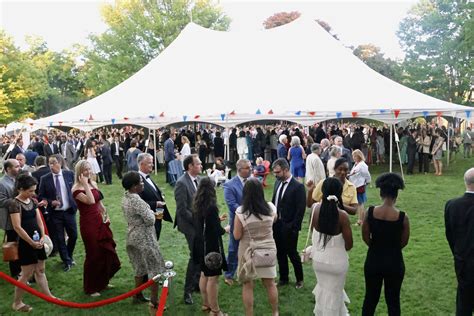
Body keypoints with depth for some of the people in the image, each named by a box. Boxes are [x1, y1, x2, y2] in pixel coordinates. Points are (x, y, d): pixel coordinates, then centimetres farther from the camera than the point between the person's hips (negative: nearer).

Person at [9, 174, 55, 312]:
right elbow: (17, 227, -19)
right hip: (26, 243, -7)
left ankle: (49, 296, 25)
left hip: (38, 241, 7)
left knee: (40, 270, 15)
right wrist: (31, 242, -16)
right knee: (27, 274, 0)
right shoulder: (14, 203, -15)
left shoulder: (32, 201, 7)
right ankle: (17, 303, 16)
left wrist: (42, 237, -5)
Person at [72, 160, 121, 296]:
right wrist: (85, 184, -26)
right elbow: (90, 201, -30)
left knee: (106, 251, 15)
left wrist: (106, 216, 6)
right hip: (88, 223, -7)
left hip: (99, 221, 7)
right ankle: (91, 288, 21)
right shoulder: (76, 189, -14)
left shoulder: (93, 184, 7)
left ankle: (102, 282, 34)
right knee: (93, 254, 3)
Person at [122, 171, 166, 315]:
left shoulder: (126, 198, 4)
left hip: (132, 237, 9)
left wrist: (153, 215, 8)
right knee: (154, 268, 2)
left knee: (140, 267, 22)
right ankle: (154, 303, 8)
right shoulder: (137, 201, -26)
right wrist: (152, 213, -3)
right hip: (144, 238, -9)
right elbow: (150, 220, -23)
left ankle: (138, 295, 34)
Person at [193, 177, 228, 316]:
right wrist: (225, 230, -2)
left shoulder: (198, 205, 2)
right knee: (213, 278, 2)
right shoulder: (211, 207, -24)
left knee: (204, 275, 21)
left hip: (202, 244, 9)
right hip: (211, 246, -9)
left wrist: (218, 219, 22)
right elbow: (216, 231, -22)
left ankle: (206, 304, 36)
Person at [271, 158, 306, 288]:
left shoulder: (298, 186, -15)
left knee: (292, 253, 6)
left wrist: (294, 227, -17)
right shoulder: (278, 182, 5)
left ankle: (299, 279, 27)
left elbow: (300, 209, -15)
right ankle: (283, 278, 32)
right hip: (277, 225, 6)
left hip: (289, 227, -6)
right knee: (280, 253, 15)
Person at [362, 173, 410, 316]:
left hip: (373, 260, 1)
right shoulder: (402, 217, -17)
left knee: (370, 298, 17)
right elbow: (404, 242, -2)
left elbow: (365, 237, -3)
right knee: (393, 301, 15)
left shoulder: (370, 212, -13)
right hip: (394, 262, -1)